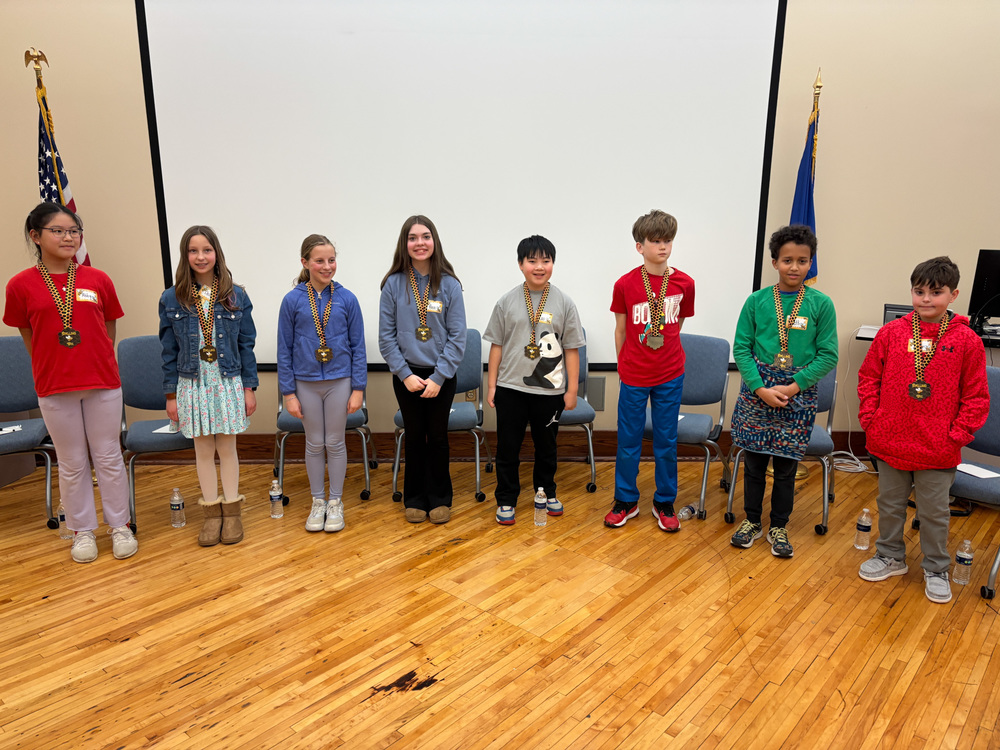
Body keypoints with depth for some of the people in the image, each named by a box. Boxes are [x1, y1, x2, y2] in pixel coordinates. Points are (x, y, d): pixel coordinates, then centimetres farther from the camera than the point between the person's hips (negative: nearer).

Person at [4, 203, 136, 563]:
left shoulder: (98, 280, 1)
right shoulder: (21, 285, -2)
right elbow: (31, 340, 8)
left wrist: (98, 365, 12)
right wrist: (53, 371, 10)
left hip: (103, 384, 1)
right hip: (54, 388, 0)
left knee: (109, 457, 8)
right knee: (72, 463, 10)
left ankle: (119, 526, 22)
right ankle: (83, 530, 24)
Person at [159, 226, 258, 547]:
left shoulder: (236, 297, -1)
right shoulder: (171, 299, 0)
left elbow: (246, 345, 2)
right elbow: (169, 351, 3)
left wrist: (249, 388, 0)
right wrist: (171, 394, 1)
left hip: (228, 382, 0)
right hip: (192, 384, 1)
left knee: (227, 447, 8)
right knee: (203, 449, 9)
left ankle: (232, 510, 21)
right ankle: (212, 512, 22)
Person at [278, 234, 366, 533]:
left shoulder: (347, 299, -4)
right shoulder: (292, 301, -4)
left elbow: (358, 347, -1)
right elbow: (284, 350, -1)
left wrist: (358, 388, -4)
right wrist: (288, 392, -2)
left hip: (339, 382, 0)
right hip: (306, 383, 0)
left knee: (336, 443, 10)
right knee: (314, 444, 12)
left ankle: (335, 502, 25)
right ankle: (318, 502, 28)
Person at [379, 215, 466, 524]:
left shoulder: (448, 285, -4)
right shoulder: (394, 284, -3)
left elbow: (457, 336, -6)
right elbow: (386, 336, -2)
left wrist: (438, 377, -12)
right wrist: (405, 374, -10)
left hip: (441, 375, 0)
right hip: (406, 375, 1)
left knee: (438, 437, 8)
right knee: (415, 437, 11)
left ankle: (439, 498, 24)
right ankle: (415, 499, 26)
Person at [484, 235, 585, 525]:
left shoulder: (564, 303, -2)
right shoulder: (507, 302, -1)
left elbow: (571, 349, -1)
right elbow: (497, 345, 3)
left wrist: (572, 389, -2)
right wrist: (492, 385, 1)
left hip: (550, 390, 0)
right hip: (510, 388, 0)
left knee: (546, 446, 16)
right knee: (508, 446, 7)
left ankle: (546, 493, 36)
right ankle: (506, 500, 23)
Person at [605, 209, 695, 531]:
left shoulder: (684, 283, -3)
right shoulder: (625, 284, -7)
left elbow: (677, 325, 10)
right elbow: (620, 329, 3)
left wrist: (665, 354, 10)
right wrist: (624, 366, 7)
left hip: (670, 377, 1)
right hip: (633, 376, -1)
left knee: (666, 441, 11)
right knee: (628, 441, 10)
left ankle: (664, 502, 28)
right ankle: (626, 501, 27)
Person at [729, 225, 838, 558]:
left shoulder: (821, 304, -2)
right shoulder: (757, 301, -1)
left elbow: (828, 355, -3)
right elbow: (741, 348, -2)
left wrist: (794, 387, -13)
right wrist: (761, 388, -12)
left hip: (798, 393, 0)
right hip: (757, 388, 1)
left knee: (786, 464, 9)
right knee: (754, 459, 10)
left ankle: (779, 526, 27)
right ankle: (752, 521, 28)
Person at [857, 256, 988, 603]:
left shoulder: (967, 341, -5)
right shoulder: (891, 333, -2)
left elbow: (976, 396, -1)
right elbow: (868, 378, 5)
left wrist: (957, 435, -6)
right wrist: (870, 420, -1)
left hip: (939, 450, -1)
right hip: (890, 443, 2)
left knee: (934, 512, 12)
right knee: (890, 504, 17)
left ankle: (936, 570, 31)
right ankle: (891, 557, 37)